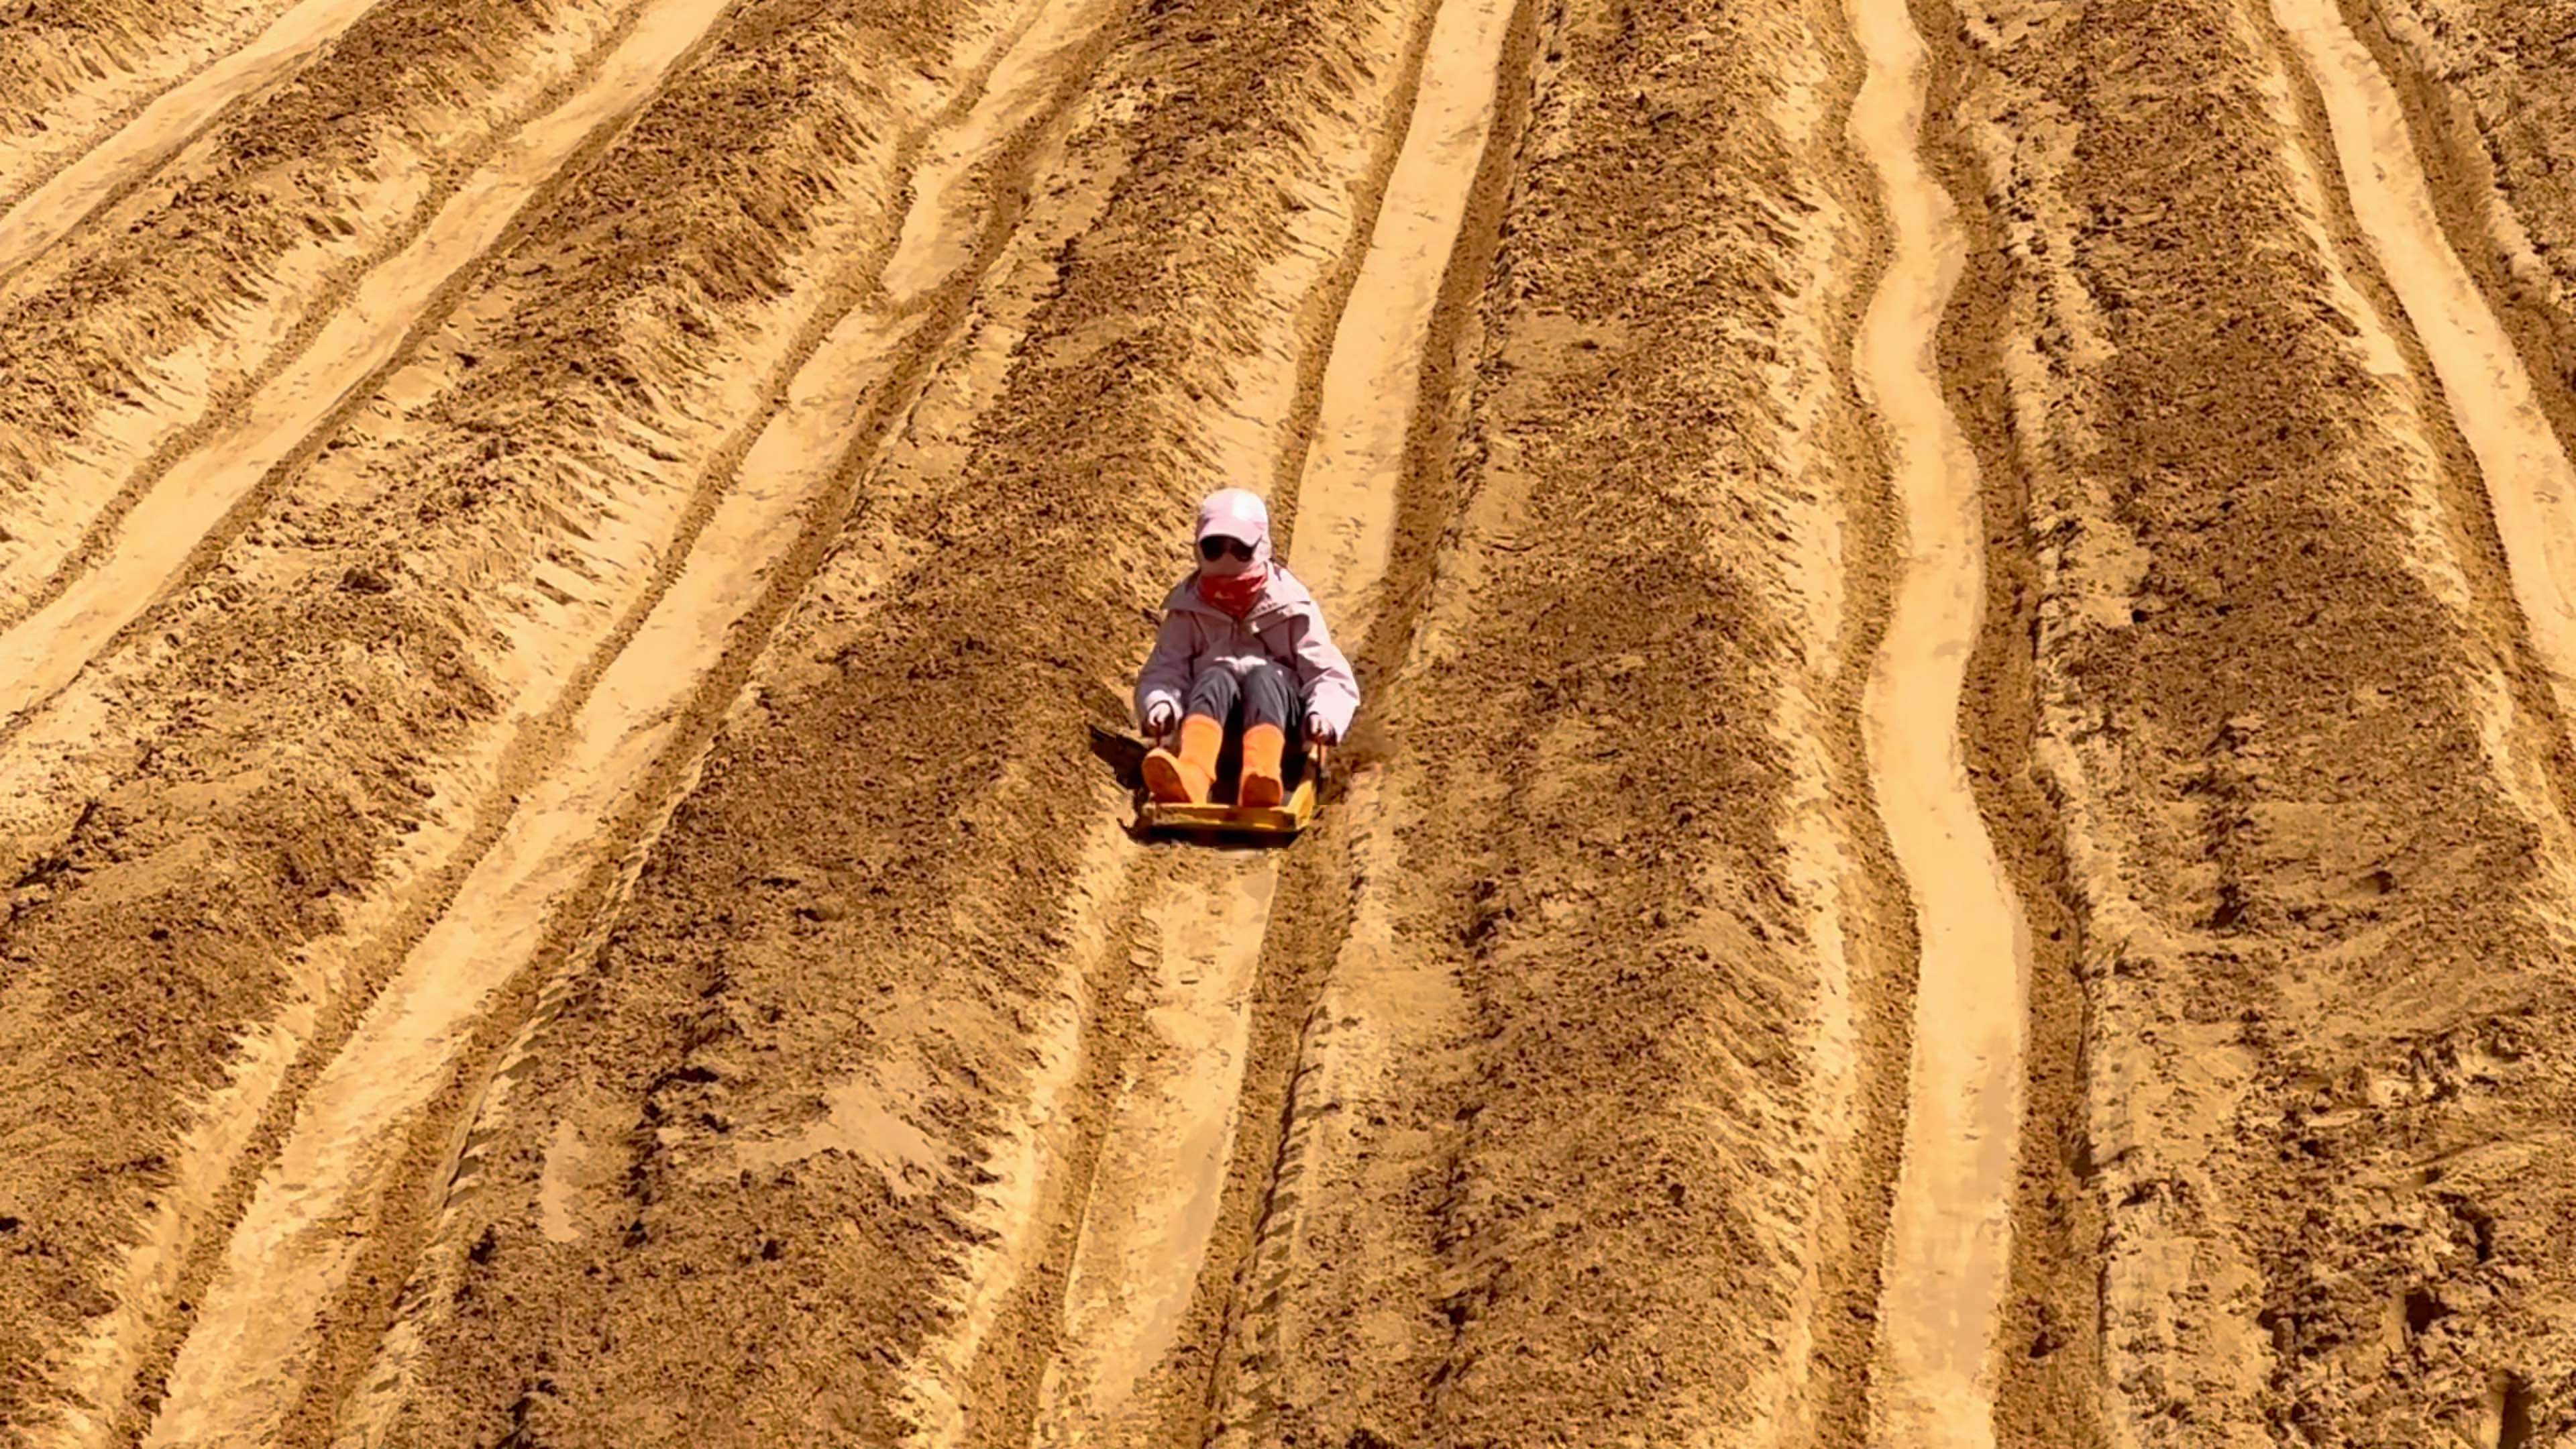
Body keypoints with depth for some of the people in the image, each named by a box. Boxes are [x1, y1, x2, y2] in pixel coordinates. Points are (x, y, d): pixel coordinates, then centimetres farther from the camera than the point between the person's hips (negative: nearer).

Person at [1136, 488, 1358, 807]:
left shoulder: (1291, 607, 11)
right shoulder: (1188, 610, 15)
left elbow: (1332, 677, 4)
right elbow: (1164, 672, 7)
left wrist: (1324, 715, -19)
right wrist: (1160, 705, -18)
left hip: (1277, 714, 0)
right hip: (1207, 711, 0)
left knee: (1264, 676, -33)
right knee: (1216, 678, -33)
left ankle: (1260, 778, -67)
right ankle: (1191, 776, -68)